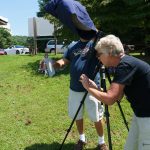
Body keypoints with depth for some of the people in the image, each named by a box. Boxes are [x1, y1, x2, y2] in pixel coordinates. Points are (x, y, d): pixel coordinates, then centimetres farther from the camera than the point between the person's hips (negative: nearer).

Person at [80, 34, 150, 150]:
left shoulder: (125, 65, -23)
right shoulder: (124, 63, 6)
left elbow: (110, 99, -28)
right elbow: (117, 97, 11)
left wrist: (88, 87, -13)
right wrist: (95, 88, 4)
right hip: (140, 114, 9)